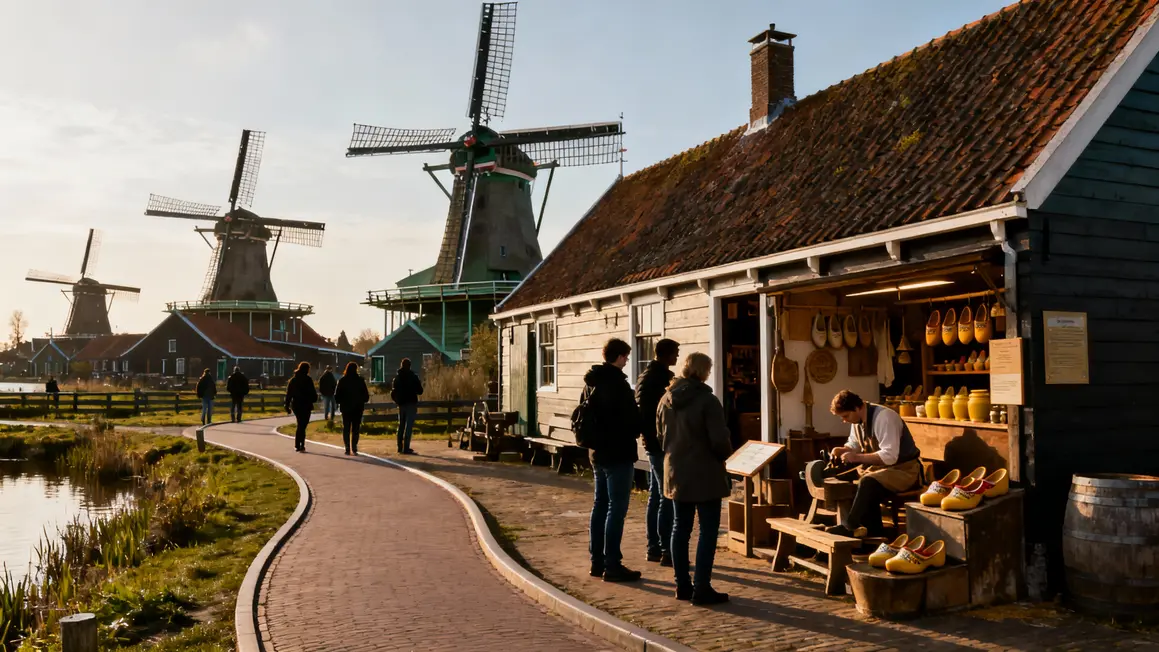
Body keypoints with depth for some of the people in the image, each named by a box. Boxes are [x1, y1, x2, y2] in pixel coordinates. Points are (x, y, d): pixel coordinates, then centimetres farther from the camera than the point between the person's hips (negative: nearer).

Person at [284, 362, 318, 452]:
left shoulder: (293, 380, 8)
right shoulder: (308, 380, -8)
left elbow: (288, 394, 9)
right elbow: (312, 392, -9)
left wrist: (287, 406, 12)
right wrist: (315, 399, 9)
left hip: (296, 405, 5)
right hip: (306, 406, -5)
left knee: (300, 425, 17)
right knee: (302, 426, -3)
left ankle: (297, 445, 18)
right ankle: (301, 446, -8)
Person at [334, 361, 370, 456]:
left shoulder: (342, 381, -4)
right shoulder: (360, 380, -6)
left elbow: (337, 395, -3)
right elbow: (366, 395, -4)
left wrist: (340, 402, 13)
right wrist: (362, 401, 13)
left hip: (346, 408, 1)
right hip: (358, 408, -1)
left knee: (346, 428, 9)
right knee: (355, 428, 5)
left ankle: (347, 449, 3)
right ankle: (354, 448, -3)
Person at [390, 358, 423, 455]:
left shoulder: (397, 377, 6)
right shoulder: (413, 376, -8)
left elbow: (393, 392, 5)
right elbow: (420, 391, -6)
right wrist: (420, 384, 12)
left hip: (401, 404, 5)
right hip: (411, 403, -5)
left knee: (401, 426, 16)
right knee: (408, 426, -6)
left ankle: (400, 447, 18)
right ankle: (406, 448, -12)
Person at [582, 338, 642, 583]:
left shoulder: (591, 382, 9)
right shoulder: (617, 383, -17)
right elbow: (632, 420, -16)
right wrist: (635, 432, 5)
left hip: (597, 452, 9)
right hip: (618, 453, -9)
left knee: (600, 505, 14)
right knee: (616, 509, -4)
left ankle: (597, 562, 21)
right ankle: (612, 565, -1)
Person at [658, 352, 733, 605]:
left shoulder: (666, 400, 5)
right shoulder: (707, 400, -16)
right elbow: (720, 440, -17)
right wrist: (725, 455, 3)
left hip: (676, 473, 7)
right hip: (705, 474, -6)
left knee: (680, 529, 13)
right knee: (708, 530, 1)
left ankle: (683, 586, 19)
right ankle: (701, 588, 1)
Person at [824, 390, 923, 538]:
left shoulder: (883, 417, -25)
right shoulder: (858, 420, 1)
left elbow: (889, 456, -31)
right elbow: (854, 445, 16)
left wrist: (857, 457, -29)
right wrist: (841, 450, -6)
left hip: (903, 470, -9)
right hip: (880, 467, 9)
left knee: (868, 483, -32)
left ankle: (848, 528, -21)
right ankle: (875, 533, -5)